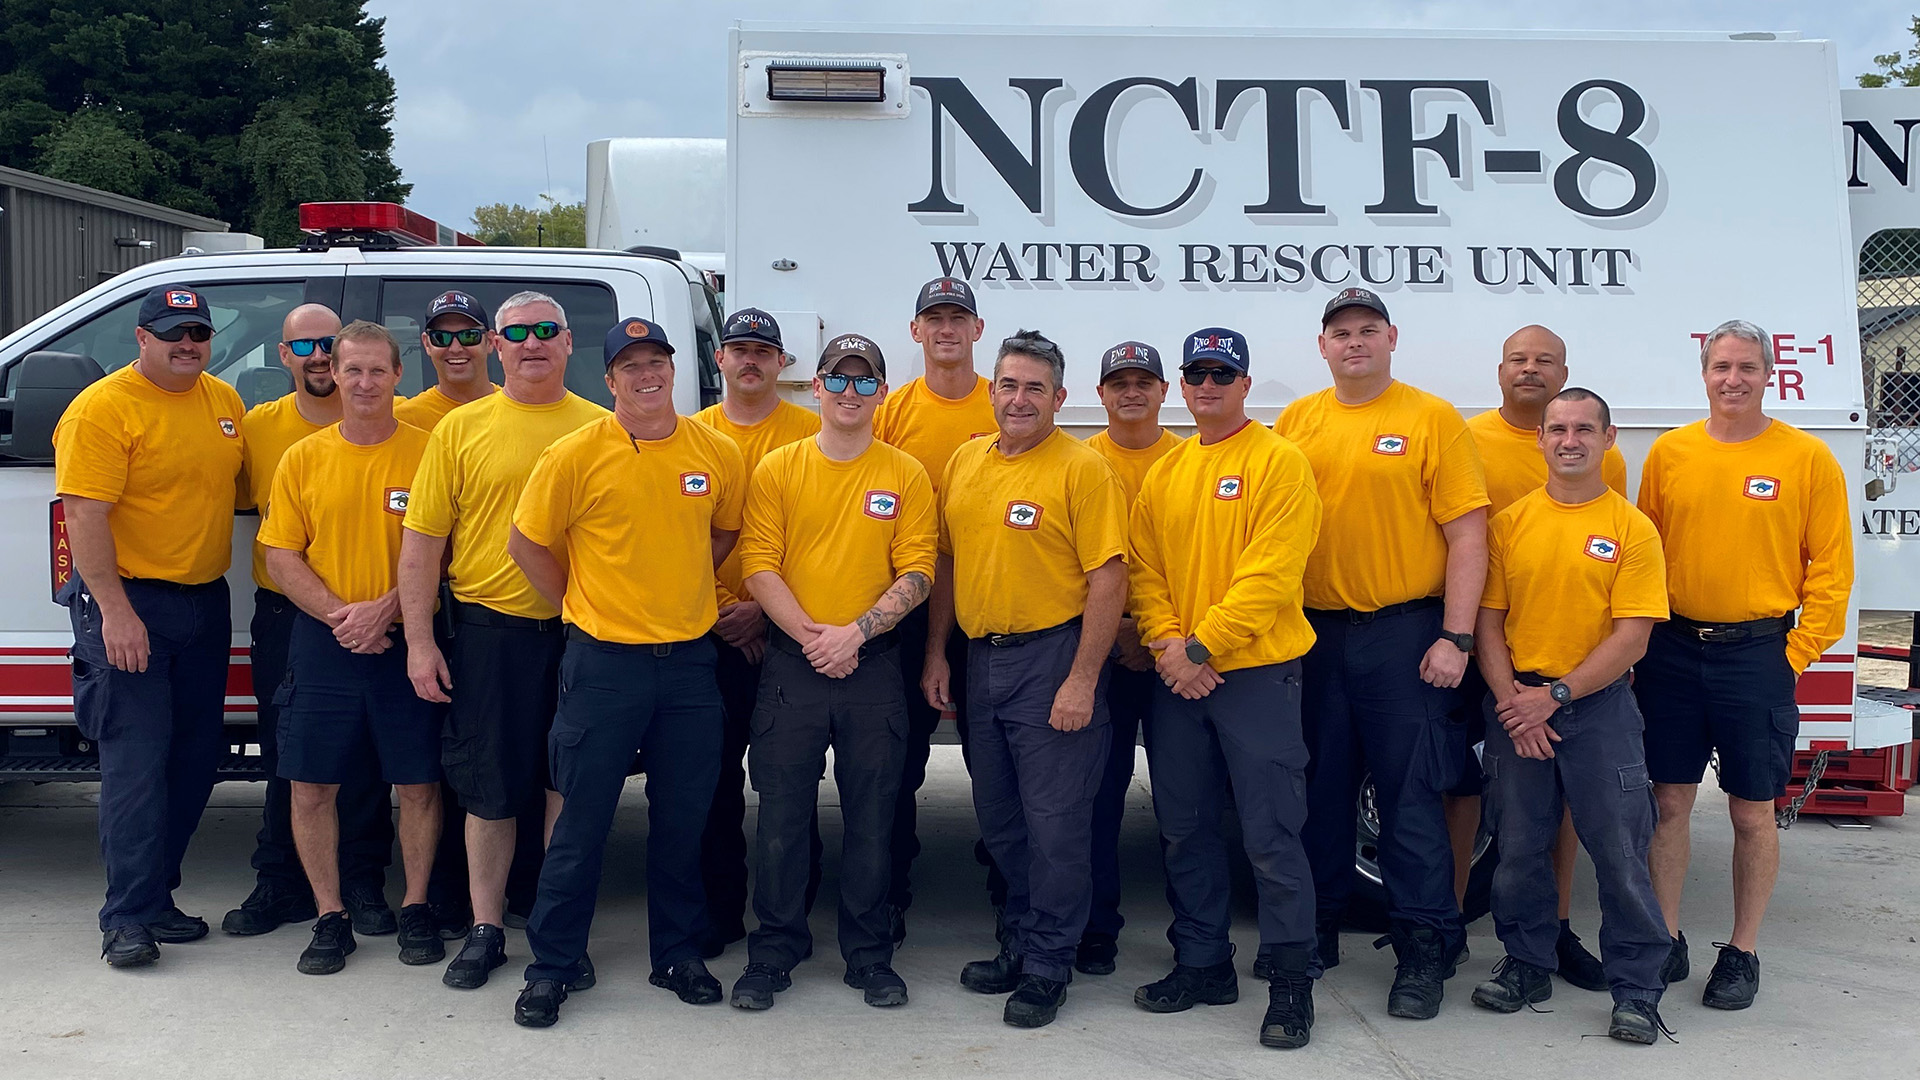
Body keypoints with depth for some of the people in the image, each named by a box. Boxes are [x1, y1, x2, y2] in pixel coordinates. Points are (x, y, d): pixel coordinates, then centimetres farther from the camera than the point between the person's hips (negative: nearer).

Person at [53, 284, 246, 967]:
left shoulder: (223, 401, 10)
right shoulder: (103, 409, -11)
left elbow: (247, 480, 23)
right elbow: (84, 514, -16)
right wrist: (115, 610, -22)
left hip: (205, 603, 7)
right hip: (130, 607, -7)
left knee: (195, 757, 11)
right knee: (136, 762, -7)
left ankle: (156, 893, 23)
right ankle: (128, 917, -2)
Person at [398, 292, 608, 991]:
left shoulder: (599, 429, 4)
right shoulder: (461, 429, 3)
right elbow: (421, 539, 2)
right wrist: (419, 641, -4)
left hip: (579, 631, 1)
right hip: (487, 631, 0)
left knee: (569, 784, 7)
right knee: (491, 788, 6)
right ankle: (486, 929, 20)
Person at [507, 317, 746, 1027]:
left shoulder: (717, 454, 2)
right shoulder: (577, 455, -7)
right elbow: (526, 541, 1)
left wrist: (682, 590, 11)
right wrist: (580, 606, 2)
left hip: (690, 657, 3)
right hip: (604, 661, -3)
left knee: (684, 819, 11)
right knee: (584, 820, 3)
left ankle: (677, 953, 27)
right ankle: (552, 965, 15)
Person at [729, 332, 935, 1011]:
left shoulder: (906, 476, 4)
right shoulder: (778, 470, 4)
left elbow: (917, 574, -2)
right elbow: (758, 566, -3)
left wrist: (856, 631, -15)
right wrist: (810, 637, -14)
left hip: (874, 666, 0)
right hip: (791, 664, 0)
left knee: (872, 815, 6)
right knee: (782, 814, 3)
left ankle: (871, 957, 18)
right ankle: (772, 955, 15)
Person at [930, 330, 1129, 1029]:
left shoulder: (1082, 469, -10)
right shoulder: (965, 462, 10)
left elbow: (1107, 579, -14)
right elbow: (947, 560, 17)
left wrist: (1081, 681, -18)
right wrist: (935, 653, 12)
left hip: (1051, 657, -7)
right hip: (980, 659, 7)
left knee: (1054, 820, -1)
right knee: (999, 819, 15)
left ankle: (1047, 968, 12)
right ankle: (1020, 944, 31)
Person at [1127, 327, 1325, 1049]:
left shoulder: (1279, 462, -6)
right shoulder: (1162, 475, 13)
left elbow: (1271, 575, -14)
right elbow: (1145, 570, 10)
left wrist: (1202, 647, -16)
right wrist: (1167, 645, -7)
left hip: (1256, 672, -6)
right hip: (1177, 681, 6)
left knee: (1271, 836, -4)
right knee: (1186, 831, 12)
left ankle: (1291, 981, 6)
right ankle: (1201, 964, 25)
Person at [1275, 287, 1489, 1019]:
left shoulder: (1432, 419, -3)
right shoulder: (1296, 422, 8)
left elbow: (1467, 536, -6)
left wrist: (1455, 638, -12)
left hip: (1404, 631, -4)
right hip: (1313, 631, 4)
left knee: (1410, 794, -1)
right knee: (1319, 789, 13)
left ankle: (1424, 952, 8)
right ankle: (1315, 930, 26)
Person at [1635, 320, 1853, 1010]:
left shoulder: (1807, 459, -1)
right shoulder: (1668, 454, 5)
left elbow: (1831, 566, 0)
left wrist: (1798, 654, -6)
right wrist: (1637, 644, 2)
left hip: (1759, 653, -2)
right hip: (1671, 649, 2)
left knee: (1753, 813, 5)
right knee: (1669, 801, 7)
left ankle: (1742, 954, 17)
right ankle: (1665, 942, 18)